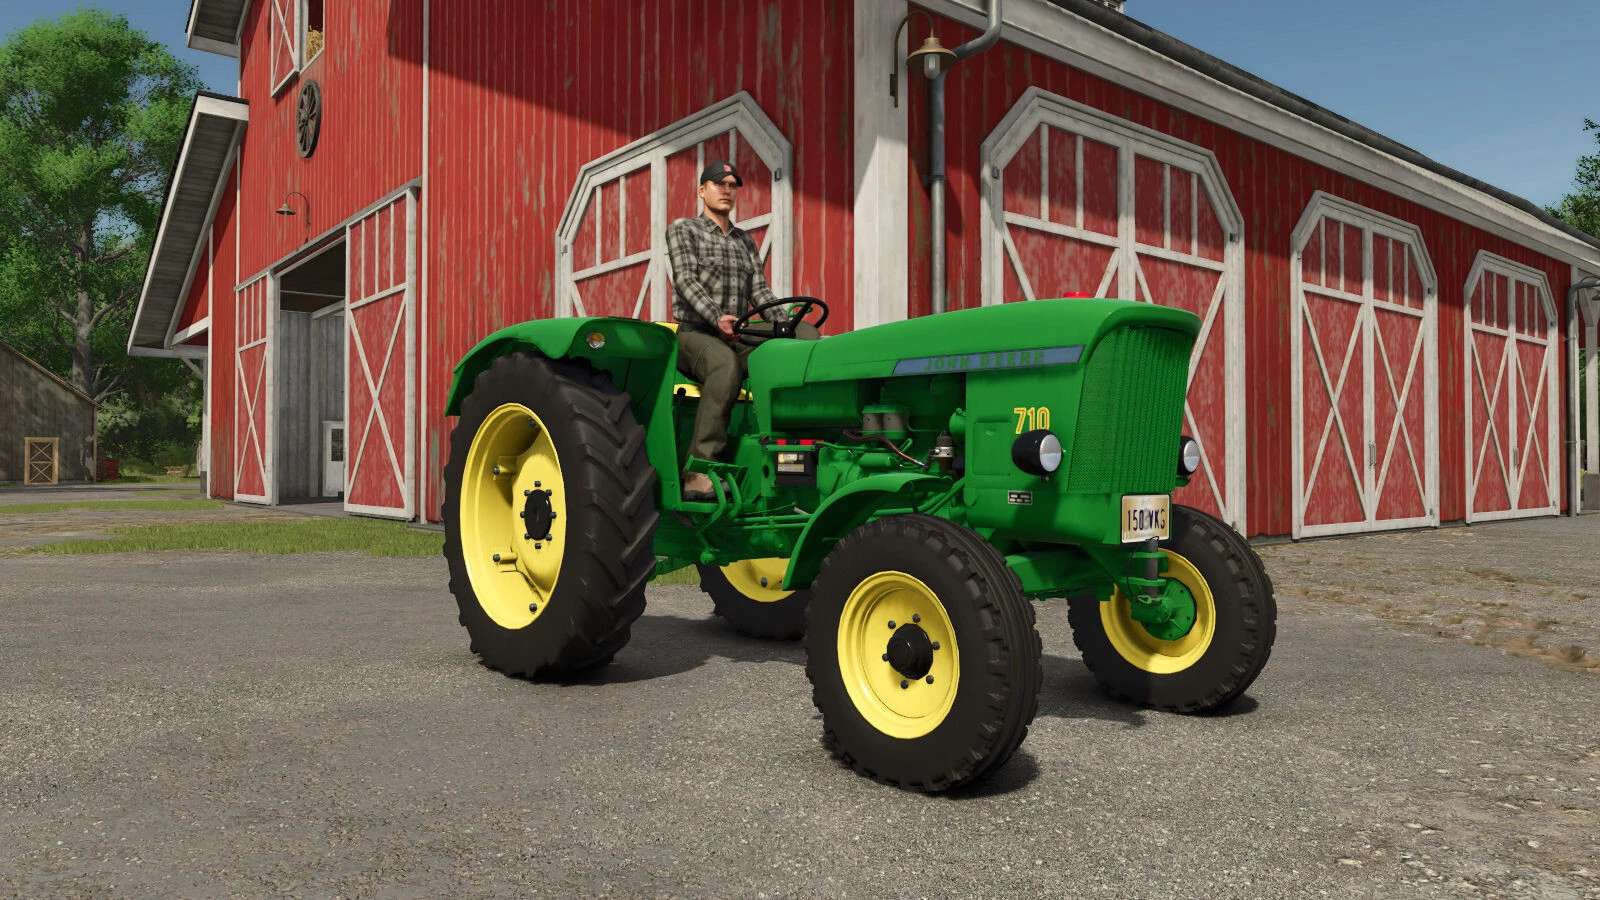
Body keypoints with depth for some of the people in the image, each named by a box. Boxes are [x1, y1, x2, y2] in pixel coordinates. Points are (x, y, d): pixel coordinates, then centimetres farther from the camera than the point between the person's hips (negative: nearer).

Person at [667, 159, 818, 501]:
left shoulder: (745, 242, 24)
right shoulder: (682, 230, 7)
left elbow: (760, 290, 14)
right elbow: (686, 280, -9)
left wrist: (787, 325, -7)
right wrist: (716, 318, -28)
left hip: (738, 339, 6)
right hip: (695, 335, -6)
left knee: (807, 338, -20)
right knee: (725, 363, -41)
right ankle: (700, 470, -42)